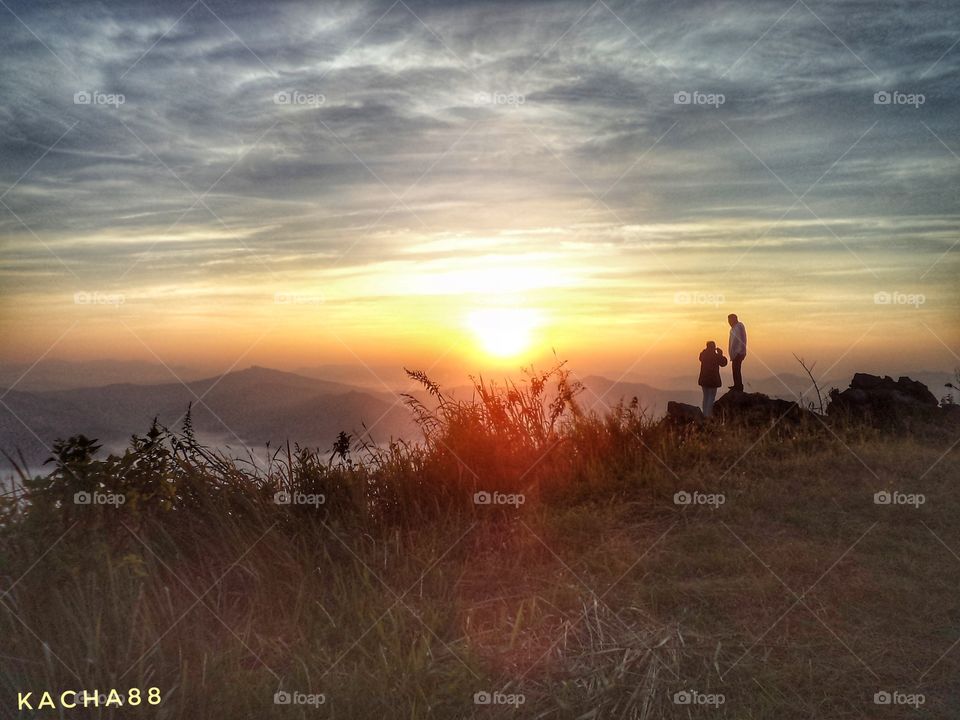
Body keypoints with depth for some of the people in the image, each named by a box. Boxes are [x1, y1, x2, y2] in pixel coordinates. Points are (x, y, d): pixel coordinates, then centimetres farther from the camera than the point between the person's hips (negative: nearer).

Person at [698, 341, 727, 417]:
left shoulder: (703, 354, 0)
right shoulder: (715, 356, -15)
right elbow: (723, 363, -3)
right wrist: (720, 354, 3)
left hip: (703, 379, 6)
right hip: (713, 379, -6)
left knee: (705, 396, 15)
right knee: (711, 397, 0)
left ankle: (705, 414, 16)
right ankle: (708, 415, -7)